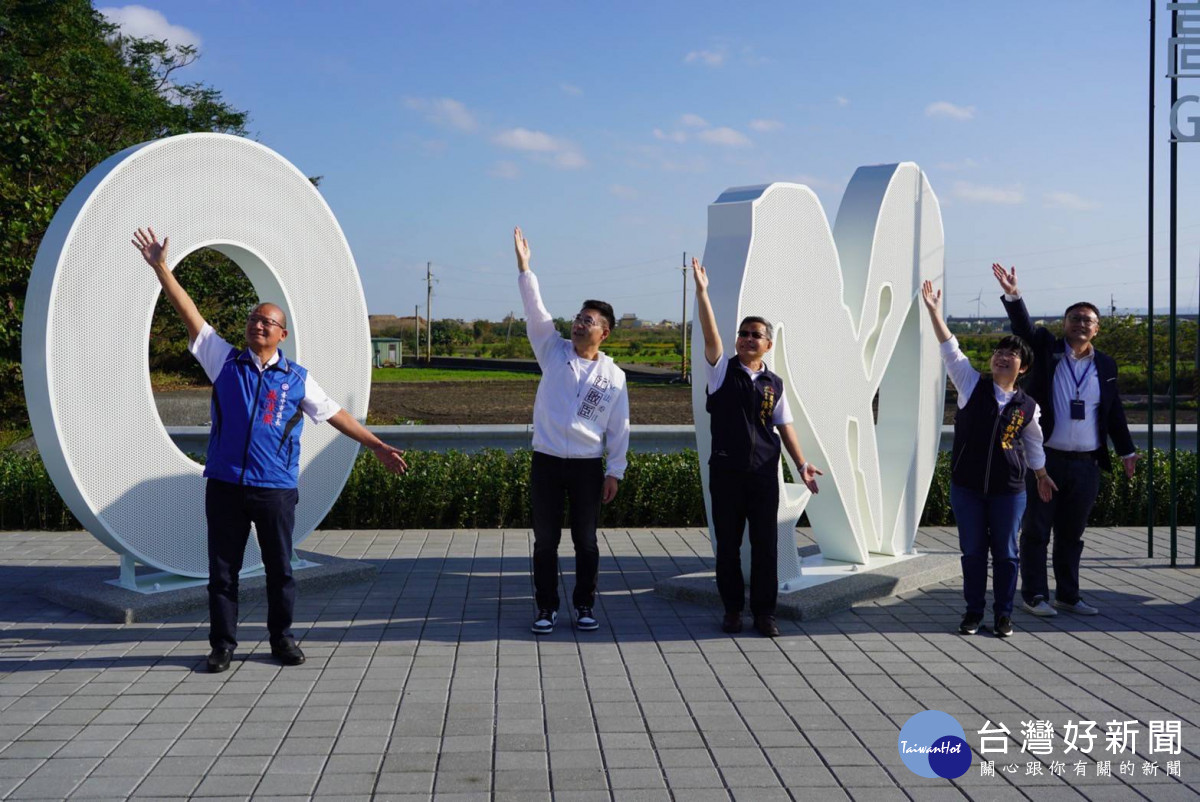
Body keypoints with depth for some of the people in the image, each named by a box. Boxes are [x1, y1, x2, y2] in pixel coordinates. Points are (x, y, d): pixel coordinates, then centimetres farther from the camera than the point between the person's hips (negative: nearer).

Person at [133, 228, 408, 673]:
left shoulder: (297, 379, 7)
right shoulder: (225, 361, 6)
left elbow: (336, 415, 13)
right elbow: (189, 312, 3)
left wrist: (377, 446, 12)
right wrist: (160, 266, -2)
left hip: (276, 487, 0)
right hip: (225, 484, 0)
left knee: (279, 568, 8)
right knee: (222, 569, 6)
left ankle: (282, 638, 22)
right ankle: (222, 644, 17)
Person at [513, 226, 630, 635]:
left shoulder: (613, 375, 1)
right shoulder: (554, 351, 3)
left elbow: (619, 429, 3)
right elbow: (535, 311, -7)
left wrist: (615, 471, -1)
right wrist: (524, 267, -16)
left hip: (588, 466, -1)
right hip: (546, 462, 1)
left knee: (586, 540, 6)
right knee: (545, 539, 5)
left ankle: (585, 606, 19)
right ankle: (546, 607, 14)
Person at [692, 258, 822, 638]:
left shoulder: (774, 384, 9)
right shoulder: (722, 371, 2)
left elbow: (785, 426, 11)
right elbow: (710, 334, -12)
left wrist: (802, 464, 2)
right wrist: (701, 291, -22)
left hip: (764, 472, 2)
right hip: (726, 471, -1)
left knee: (765, 543, 3)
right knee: (728, 543, 6)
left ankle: (764, 611, 13)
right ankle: (732, 608, 18)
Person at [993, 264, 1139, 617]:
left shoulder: (1105, 365, 9)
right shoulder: (1046, 350, 0)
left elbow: (1114, 412, 13)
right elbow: (1024, 328, -17)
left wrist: (1127, 451, 12)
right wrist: (1013, 295, -33)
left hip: (1086, 465, 3)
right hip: (1045, 460, -3)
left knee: (1071, 534, 13)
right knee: (1036, 530, 3)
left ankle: (1068, 595, 22)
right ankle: (1034, 596, 10)